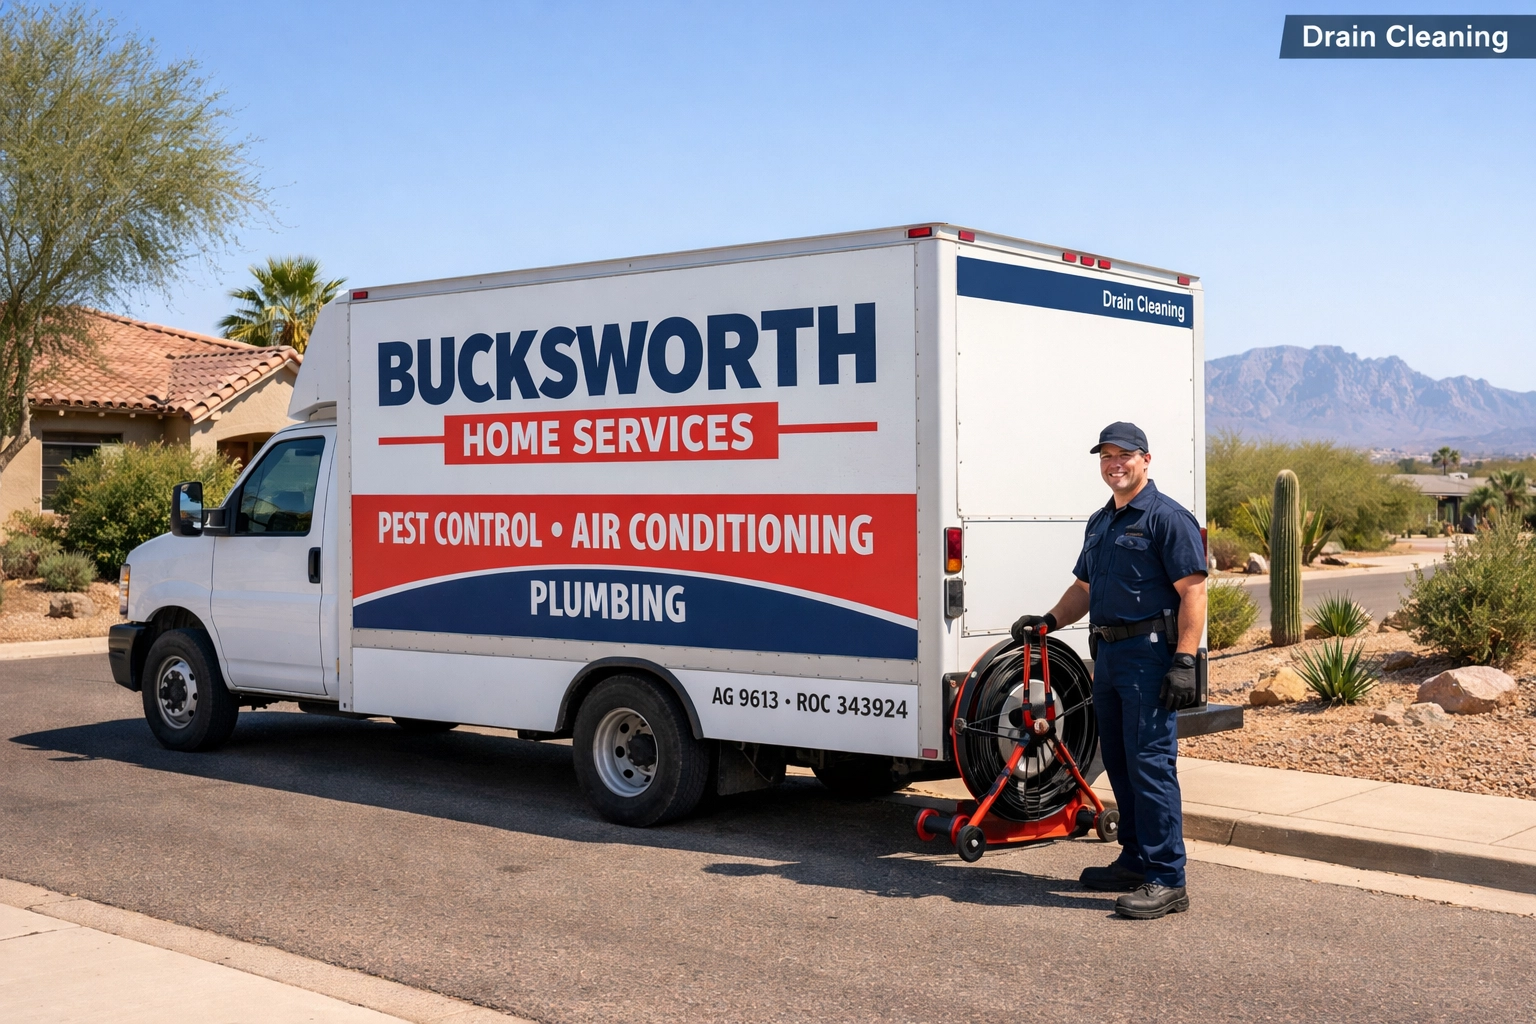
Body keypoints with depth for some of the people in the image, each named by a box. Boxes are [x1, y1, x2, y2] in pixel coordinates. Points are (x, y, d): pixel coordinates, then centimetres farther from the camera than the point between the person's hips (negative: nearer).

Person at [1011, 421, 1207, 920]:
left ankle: (1166, 880, -8)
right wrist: (1050, 620, 13)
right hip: (1107, 654, 9)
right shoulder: (1099, 522, 19)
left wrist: (1184, 661, -20)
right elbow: (1084, 587, 29)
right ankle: (1136, 862, 24)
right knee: (1118, 761, 13)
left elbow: (1192, 592, -14)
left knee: (1150, 762, -11)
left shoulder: (1167, 517, -8)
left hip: (1150, 654, -9)